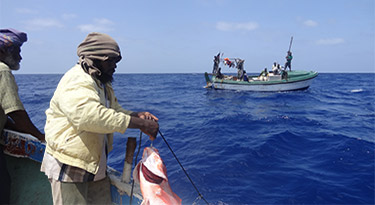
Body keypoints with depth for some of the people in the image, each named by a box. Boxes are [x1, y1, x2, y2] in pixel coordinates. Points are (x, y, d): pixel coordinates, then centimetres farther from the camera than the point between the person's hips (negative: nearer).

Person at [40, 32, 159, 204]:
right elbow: (91, 116, -37)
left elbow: (115, 110, 15)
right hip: (68, 167, -9)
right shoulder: (76, 81, -20)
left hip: (96, 166, 9)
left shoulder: (102, 85, 15)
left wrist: (137, 115, -8)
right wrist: (140, 124, -36)